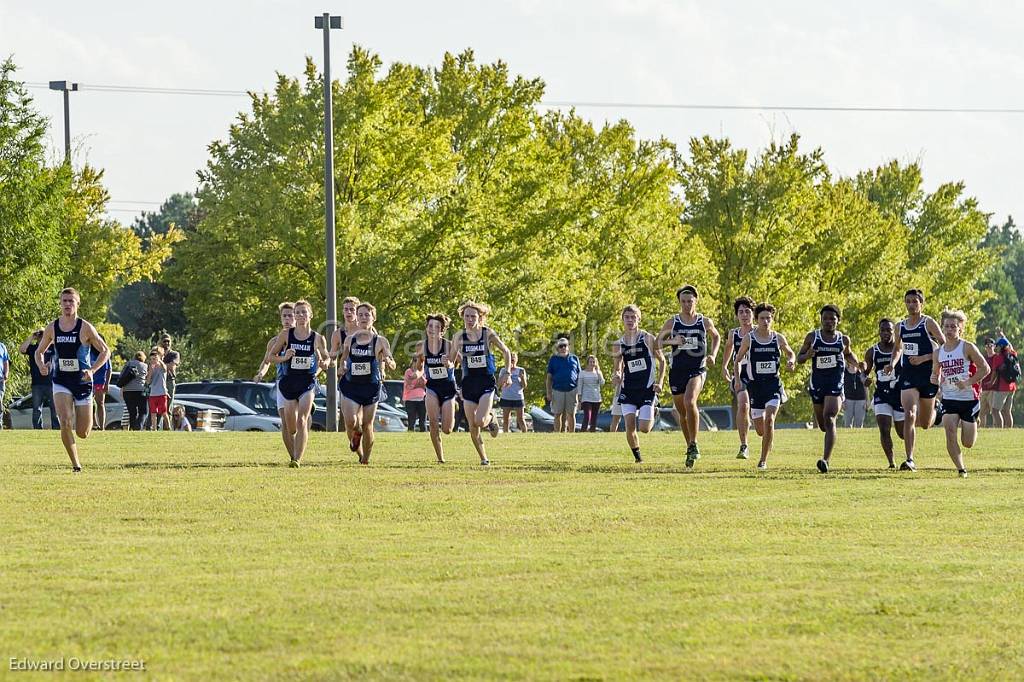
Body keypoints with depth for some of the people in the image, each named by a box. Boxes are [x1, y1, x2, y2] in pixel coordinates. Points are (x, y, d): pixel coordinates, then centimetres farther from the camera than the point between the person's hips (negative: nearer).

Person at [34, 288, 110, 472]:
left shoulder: (85, 328, -6)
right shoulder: (52, 328, 2)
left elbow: (105, 351, 0)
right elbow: (39, 352, 15)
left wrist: (92, 370, -15)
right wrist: (41, 366, -8)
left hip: (83, 382, -1)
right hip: (61, 382, 1)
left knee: (83, 433, 2)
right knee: (65, 423, -20)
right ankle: (76, 464, -9)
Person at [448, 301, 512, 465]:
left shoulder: (488, 334, -5)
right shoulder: (459, 337, 0)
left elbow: (506, 352, 6)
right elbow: (451, 359, 7)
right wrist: (456, 348, -14)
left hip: (486, 382, -2)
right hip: (469, 383, 2)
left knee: (480, 421, -20)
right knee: (473, 428, 1)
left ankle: (491, 419, 17)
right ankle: (483, 458, 19)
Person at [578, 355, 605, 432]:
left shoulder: (598, 373, 10)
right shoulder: (583, 373, 3)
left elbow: (602, 383, -6)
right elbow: (580, 386, 3)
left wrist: (598, 372, -8)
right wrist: (579, 398, -3)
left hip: (596, 399, 3)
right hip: (586, 399, -3)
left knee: (594, 419, 4)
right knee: (587, 418, -17)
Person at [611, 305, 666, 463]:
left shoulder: (648, 339, -4)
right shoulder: (618, 345, 3)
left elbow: (662, 361, 5)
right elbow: (617, 368, 10)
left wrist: (660, 382, -5)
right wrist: (617, 376, -14)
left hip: (647, 389, -2)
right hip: (628, 389, 2)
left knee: (644, 429, -8)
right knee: (630, 426, -11)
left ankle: (653, 416, 29)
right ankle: (637, 455, 12)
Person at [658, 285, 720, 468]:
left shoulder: (705, 322, 4)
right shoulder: (672, 322, 4)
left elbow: (716, 337, 22)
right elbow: (658, 342, 8)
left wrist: (713, 355, 5)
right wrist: (672, 341, -12)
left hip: (697, 370, -3)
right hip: (677, 370, 3)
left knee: (689, 402, -28)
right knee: (682, 413, 9)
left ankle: (694, 445, -21)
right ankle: (690, 448, 27)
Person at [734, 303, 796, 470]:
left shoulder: (778, 338, 1)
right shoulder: (748, 339, -1)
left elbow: (790, 353, 19)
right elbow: (737, 360, 8)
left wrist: (791, 361, -4)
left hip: (773, 385, -1)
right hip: (755, 386, 1)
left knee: (769, 419, -20)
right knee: (760, 429, 4)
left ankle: (763, 460, -14)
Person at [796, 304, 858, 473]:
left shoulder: (843, 339, 4)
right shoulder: (812, 337, 1)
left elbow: (848, 354, 24)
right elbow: (799, 358, 5)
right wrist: (807, 355, -17)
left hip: (835, 384, -2)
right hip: (817, 383, 2)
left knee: (829, 420, -19)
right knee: (822, 424, 14)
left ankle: (826, 460, -26)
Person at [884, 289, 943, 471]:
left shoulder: (928, 323, -6)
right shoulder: (900, 326, 8)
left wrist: (923, 358, -18)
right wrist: (892, 364, 5)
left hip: (927, 375, -3)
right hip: (908, 376, 3)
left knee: (925, 423, 10)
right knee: (909, 416, -16)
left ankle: (934, 412, 48)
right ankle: (910, 460, -14)